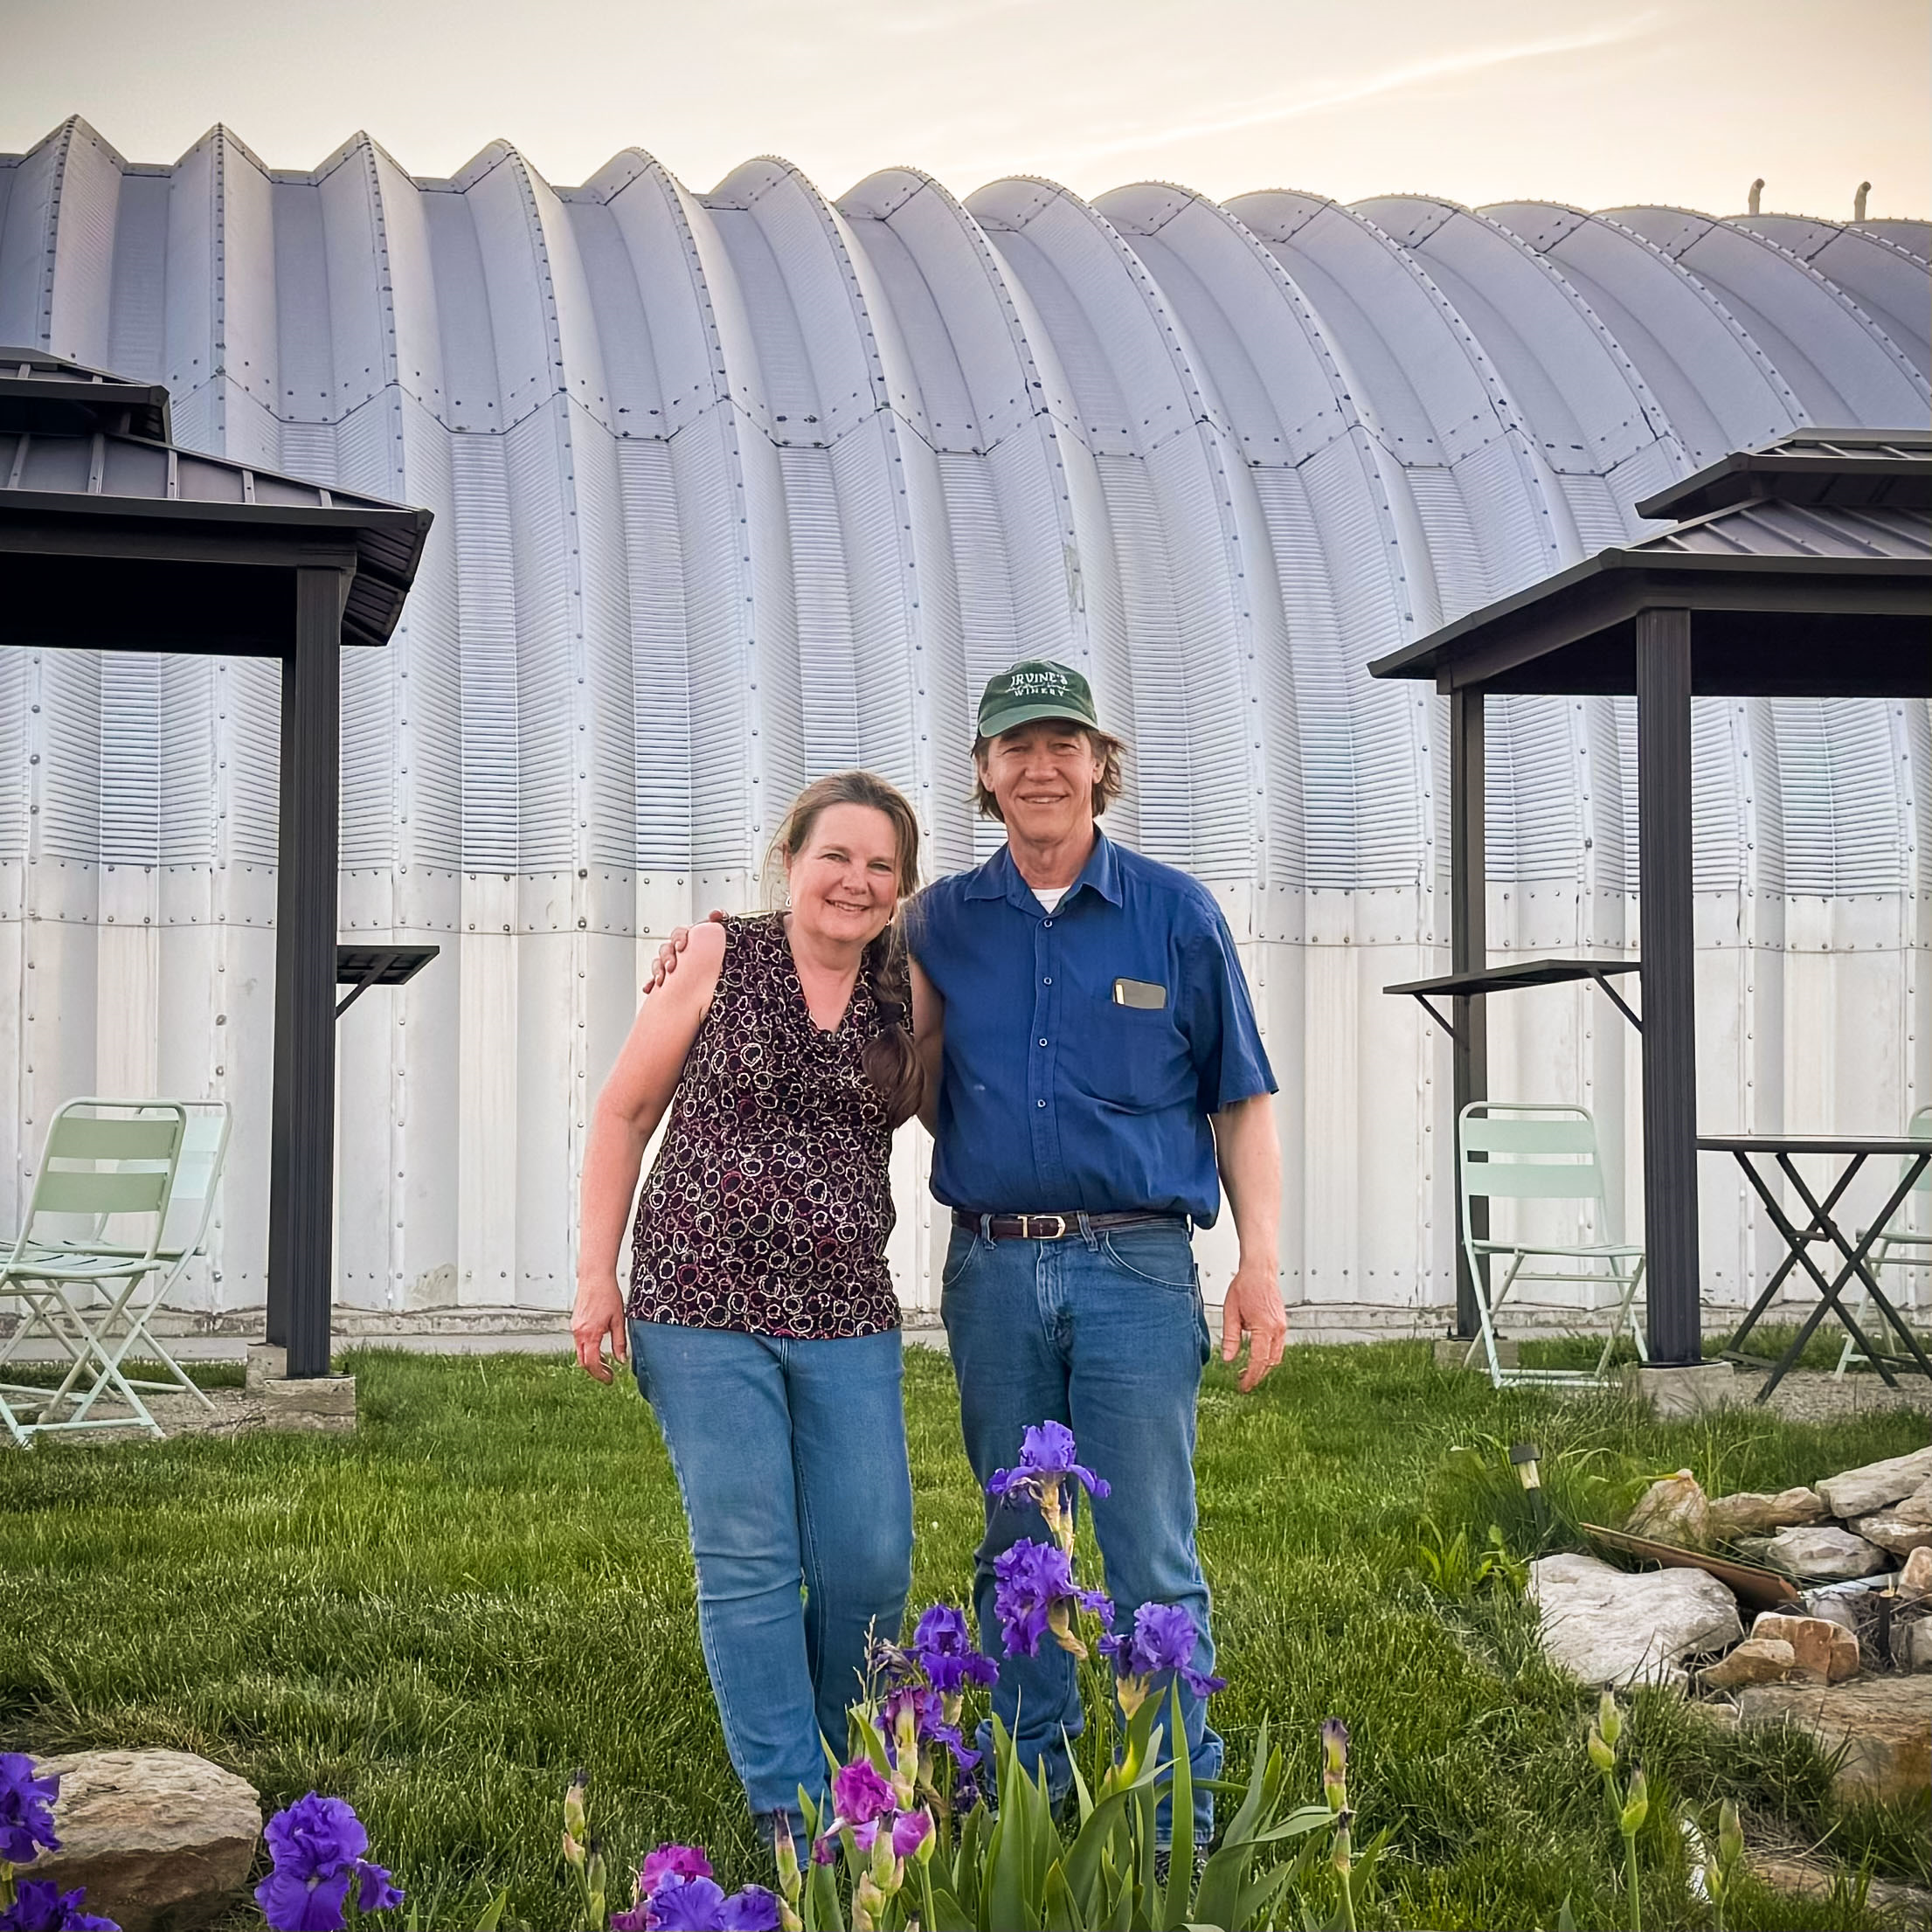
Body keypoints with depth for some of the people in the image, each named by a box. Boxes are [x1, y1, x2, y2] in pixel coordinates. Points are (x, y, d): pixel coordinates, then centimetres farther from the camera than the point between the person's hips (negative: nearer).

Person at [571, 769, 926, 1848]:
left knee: (870, 1565, 2)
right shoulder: (720, 961, 1)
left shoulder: (904, 1006, 9)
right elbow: (625, 1113, 5)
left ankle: (846, 1769, 26)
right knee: (749, 1563, -2)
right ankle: (793, 1812, 6)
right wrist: (597, 1272, -1)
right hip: (703, 1310, -3)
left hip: (847, 1322, 3)